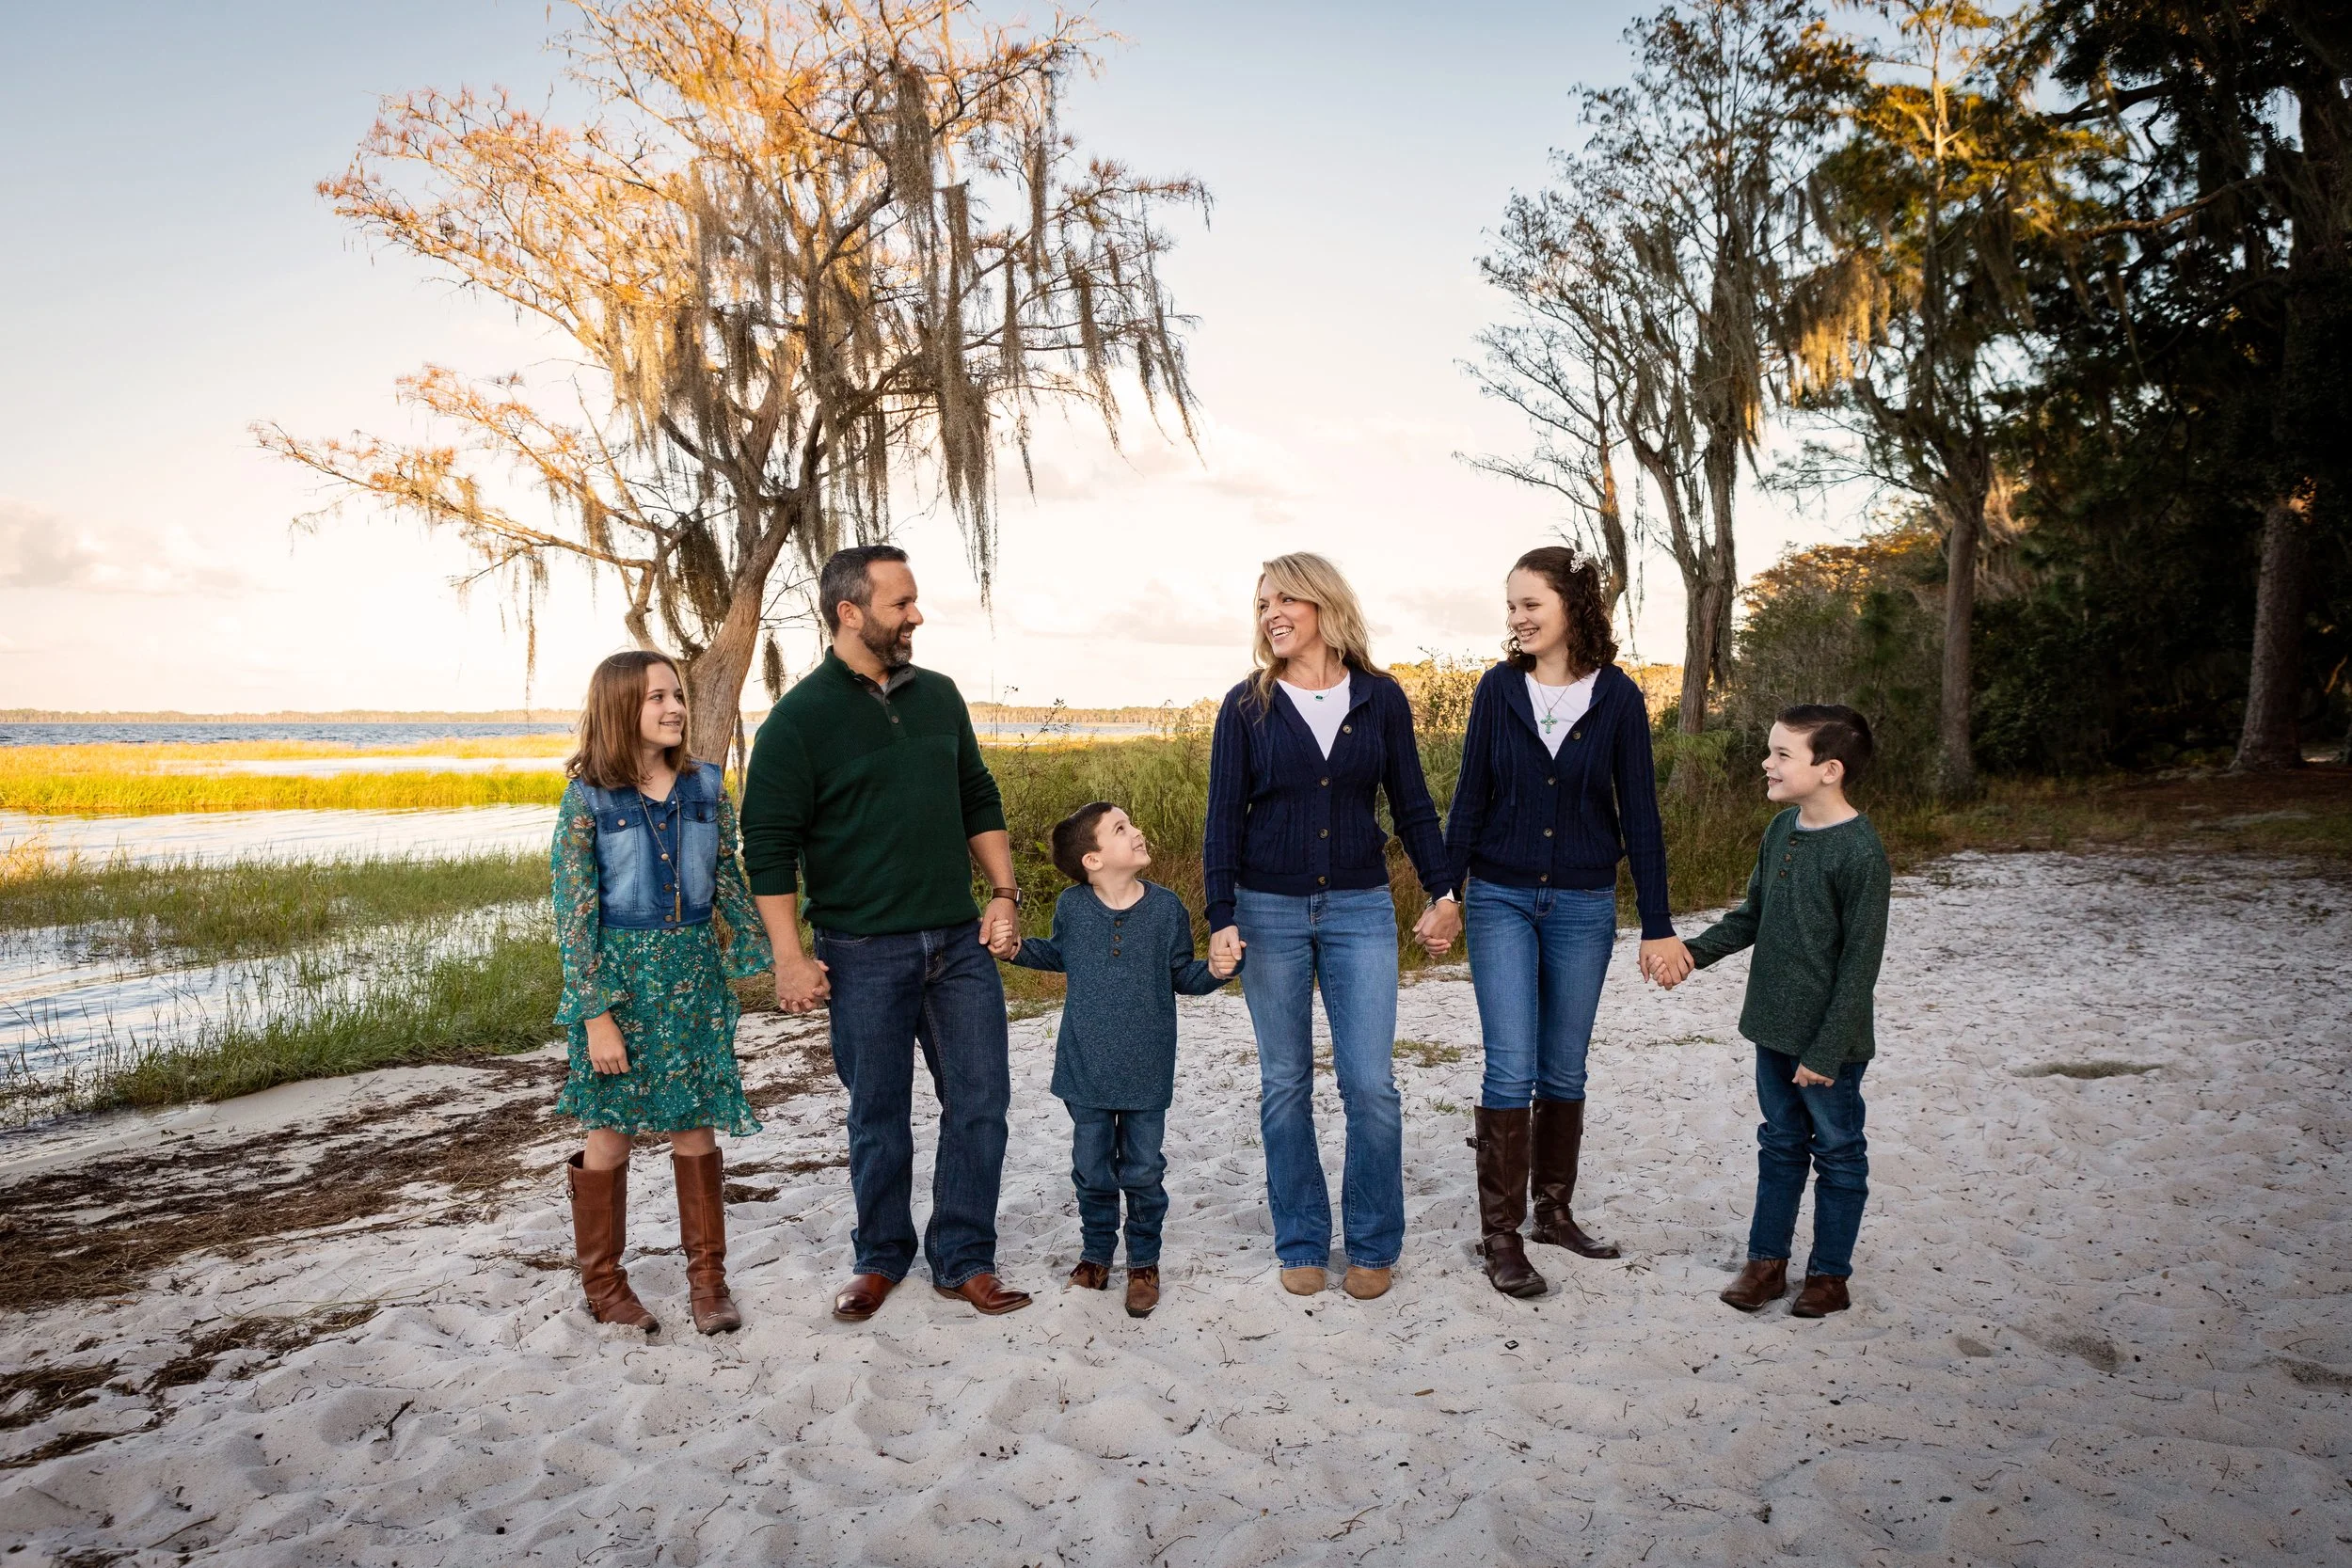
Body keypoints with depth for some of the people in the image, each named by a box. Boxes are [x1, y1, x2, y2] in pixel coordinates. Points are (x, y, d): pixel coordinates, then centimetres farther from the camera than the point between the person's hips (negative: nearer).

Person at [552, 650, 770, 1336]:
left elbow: (729, 884, 9)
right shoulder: (587, 797, -8)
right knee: (611, 1131, 9)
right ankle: (602, 1281, 26)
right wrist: (596, 1014, -12)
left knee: (696, 1124, 8)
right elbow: (574, 913, -8)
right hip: (620, 974, -3)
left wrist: (759, 960, 5)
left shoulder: (706, 786, 2)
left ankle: (707, 1277, 22)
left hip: (695, 973, 3)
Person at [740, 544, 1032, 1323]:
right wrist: (789, 958, -11)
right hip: (864, 951, -4)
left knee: (980, 1100, 5)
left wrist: (1004, 893, 6)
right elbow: (768, 845, -7)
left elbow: (979, 802, 16)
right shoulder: (799, 717, -6)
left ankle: (964, 1259, 19)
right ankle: (881, 1257, 28)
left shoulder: (938, 696, 9)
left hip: (960, 939, 5)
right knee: (878, 1114, 8)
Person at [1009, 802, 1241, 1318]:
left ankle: (1144, 1261, 27)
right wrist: (1018, 949, -1)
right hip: (1085, 1069, 1)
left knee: (1143, 1171, 8)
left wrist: (1214, 971, -14)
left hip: (1146, 1072, -1)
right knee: (1092, 1170, 13)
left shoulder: (1166, 907, -6)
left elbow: (1182, 975, 5)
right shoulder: (1071, 906, -5)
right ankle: (1096, 1252, 34)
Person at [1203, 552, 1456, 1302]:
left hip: (1361, 908, 0)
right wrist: (1221, 917, -7)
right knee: (1285, 1084, 7)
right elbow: (1225, 816, 0)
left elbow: (1412, 805, 7)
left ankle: (1373, 1246, 16)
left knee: (1370, 1084, -2)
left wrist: (1443, 891, 2)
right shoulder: (1247, 705, 0)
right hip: (1270, 910, 0)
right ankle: (1301, 1244, 21)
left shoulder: (1381, 697, 2)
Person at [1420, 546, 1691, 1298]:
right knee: (1511, 1070, -5)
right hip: (1501, 901, 0)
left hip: (1583, 905, 1)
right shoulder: (1498, 688, -2)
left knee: (1564, 1070, 11)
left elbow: (1639, 812, -2)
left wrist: (1657, 925, -3)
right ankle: (1500, 1235, 6)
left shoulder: (1617, 696, -4)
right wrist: (1448, 892, 3)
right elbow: (1470, 796, 3)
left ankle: (1555, 1210, 29)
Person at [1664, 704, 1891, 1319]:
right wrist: (1696, 951, 0)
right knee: (1779, 1145, 18)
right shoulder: (1781, 830, 3)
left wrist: (1828, 1050, -17)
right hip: (1774, 1028, 7)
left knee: (1838, 1153, 11)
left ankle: (1830, 1272, 25)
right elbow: (1753, 914, 15)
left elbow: (1860, 962, -18)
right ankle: (1767, 1260, 29)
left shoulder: (1860, 851, -20)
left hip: (1830, 1041, -7)